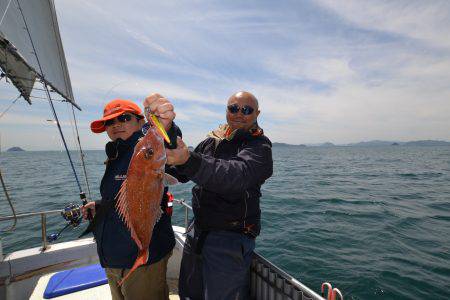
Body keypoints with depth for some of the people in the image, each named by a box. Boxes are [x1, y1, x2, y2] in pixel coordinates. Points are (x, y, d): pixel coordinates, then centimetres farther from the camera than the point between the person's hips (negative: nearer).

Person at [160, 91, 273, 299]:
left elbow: (236, 175, -34)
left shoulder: (259, 146, -13)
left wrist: (189, 160, -48)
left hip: (230, 237, -6)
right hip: (198, 230, 7)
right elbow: (183, 174, 12)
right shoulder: (211, 140, 6)